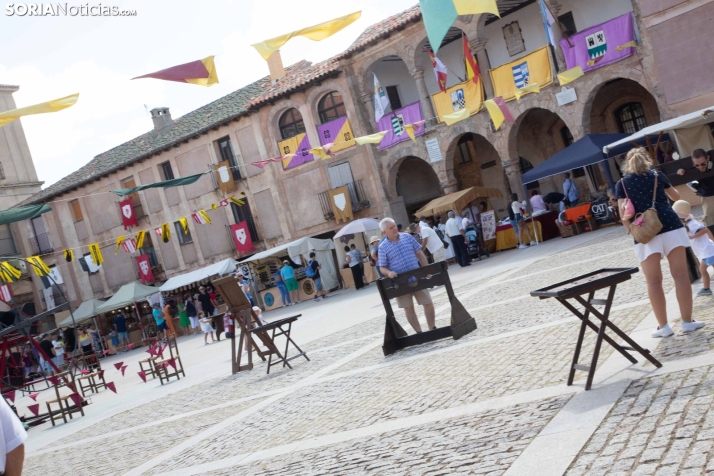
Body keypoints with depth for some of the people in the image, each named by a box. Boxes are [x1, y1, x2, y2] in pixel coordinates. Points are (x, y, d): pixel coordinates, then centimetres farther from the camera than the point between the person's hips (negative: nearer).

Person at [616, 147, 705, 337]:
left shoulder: (622, 184, 11)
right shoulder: (657, 175, 16)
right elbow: (676, 196, 35)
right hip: (670, 226, 1)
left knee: (653, 281, 4)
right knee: (680, 275, 4)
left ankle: (663, 327, 7)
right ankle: (687, 321, 5)